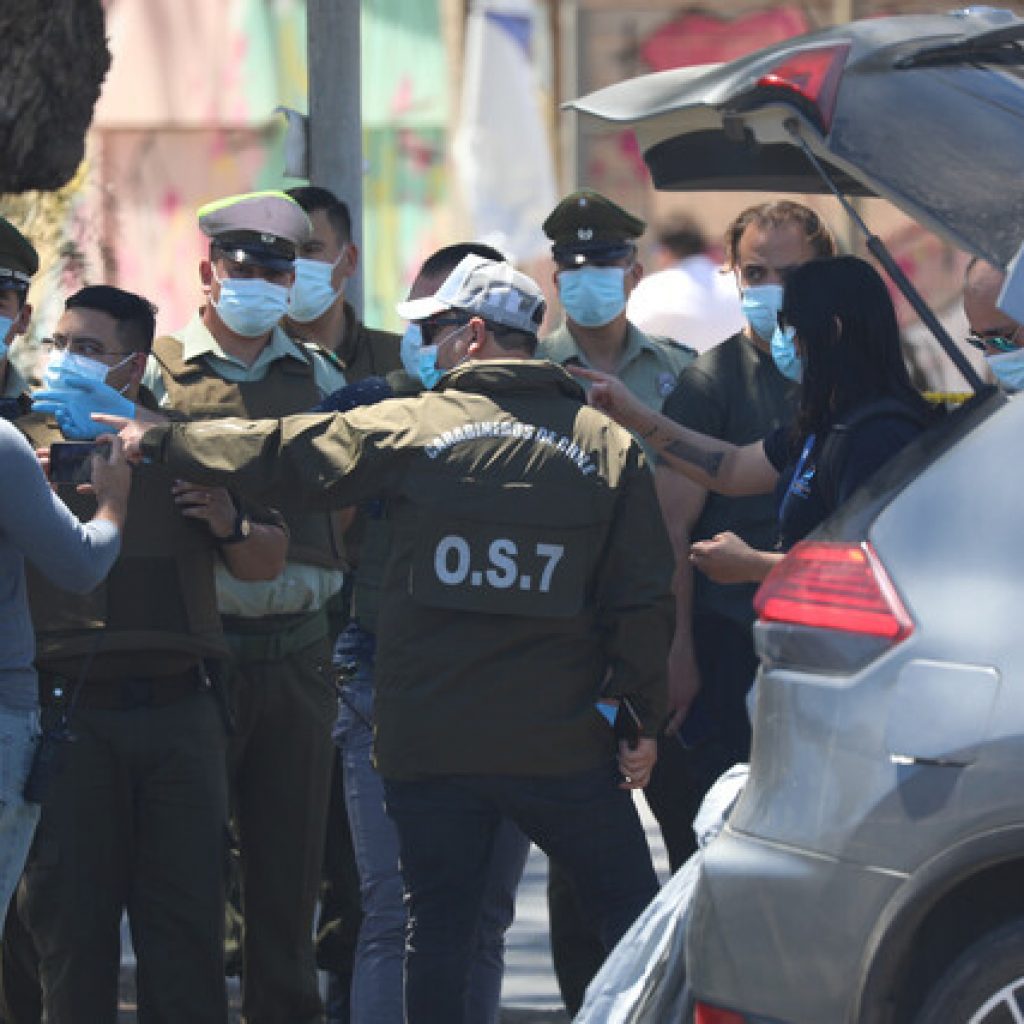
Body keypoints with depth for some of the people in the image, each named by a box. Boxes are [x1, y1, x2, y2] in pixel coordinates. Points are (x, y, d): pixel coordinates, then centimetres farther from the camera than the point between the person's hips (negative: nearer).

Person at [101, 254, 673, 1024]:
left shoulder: (408, 428, -1)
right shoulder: (610, 448, 2)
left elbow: (275, 456, 8)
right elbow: (644, 599, 0)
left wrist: (158, 441, 21)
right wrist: (644, 720, 5)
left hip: (429, 744, 0)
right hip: (562, 743, 0)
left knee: (439, 927, 8)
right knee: (632, 911, 5)